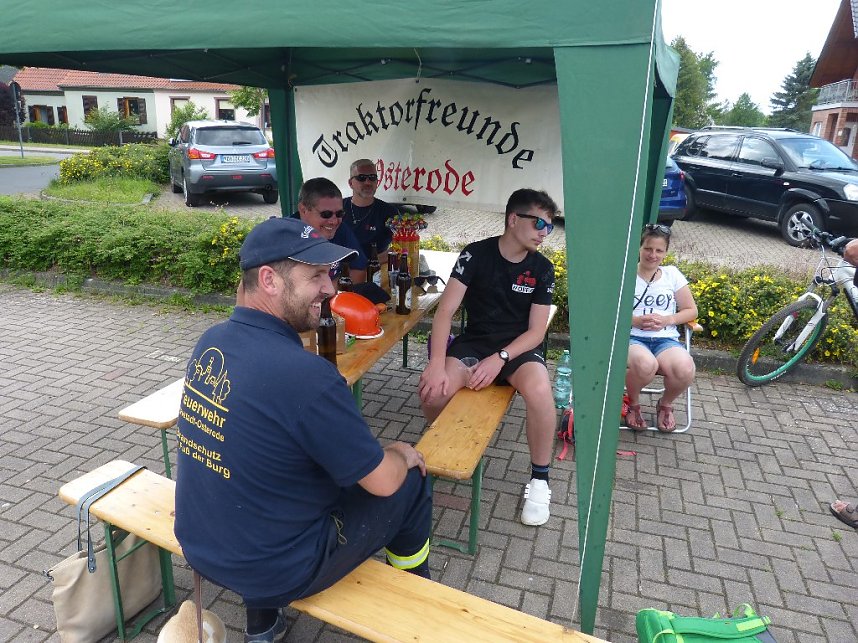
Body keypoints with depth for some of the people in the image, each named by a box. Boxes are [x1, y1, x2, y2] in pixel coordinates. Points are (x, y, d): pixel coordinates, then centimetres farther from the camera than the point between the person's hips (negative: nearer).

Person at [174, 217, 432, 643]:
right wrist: (402, 454, 3)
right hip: (273, 571, -7)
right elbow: (382, 482, -20)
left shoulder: (209, 342, -6)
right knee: (410, 483, 8)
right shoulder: (305, 374, -31)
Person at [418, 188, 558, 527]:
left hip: (519, 346, 0)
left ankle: (539, 479, -9)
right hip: (475, 340, 0)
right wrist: (437, 362, -26)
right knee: (432, 390, -28)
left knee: (539, 391, -34)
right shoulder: (476, 254, -6)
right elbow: (445, 311, -12)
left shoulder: (542, 268, -1)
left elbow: (536, 330, -4)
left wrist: (499, 358, -22)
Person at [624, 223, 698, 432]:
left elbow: (691, 311, 15)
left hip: (666, 339, 3)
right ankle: (633, 403, -2)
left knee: (685, 370, -31)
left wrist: (667, 319, -5)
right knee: (646, 365, -39)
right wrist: (636, 320, -14)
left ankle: (665, 404, 6)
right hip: (632, 337, -3)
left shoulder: (672, 274, 14)